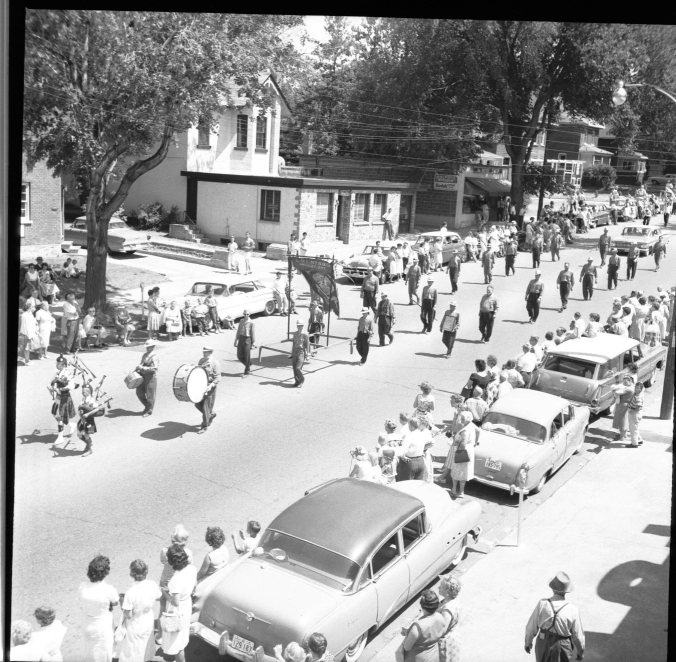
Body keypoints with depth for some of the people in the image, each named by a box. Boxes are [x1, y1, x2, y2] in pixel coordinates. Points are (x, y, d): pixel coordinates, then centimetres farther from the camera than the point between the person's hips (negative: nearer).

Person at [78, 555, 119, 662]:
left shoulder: (82, 587, -19)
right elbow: (115, 603, -9)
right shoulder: (108, 590, -30)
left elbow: (81, 605, -3)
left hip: (86, 625, 4)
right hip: (103, 628, -4)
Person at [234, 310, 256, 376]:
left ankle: (247, 371, 16)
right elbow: (238, 331, 15)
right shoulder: (241, 321, 8)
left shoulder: (251, 323, -9)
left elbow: (253, 334, -8)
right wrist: (236, 340, 15)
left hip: (247, 340, -6)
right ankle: (248, 366, 32)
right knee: (240, 356, 8)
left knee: (247, 356, 1)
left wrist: (253, 344, -9)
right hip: (241, 339, 6)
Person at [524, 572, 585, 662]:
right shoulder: (572, 610, -22)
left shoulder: (542, 604, -21)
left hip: (543, 645, 1)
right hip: (562, 649, -1)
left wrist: (528, 642, 8)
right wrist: (580, 652, 8)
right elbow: (578, 635, -11)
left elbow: (531, 627, -11)